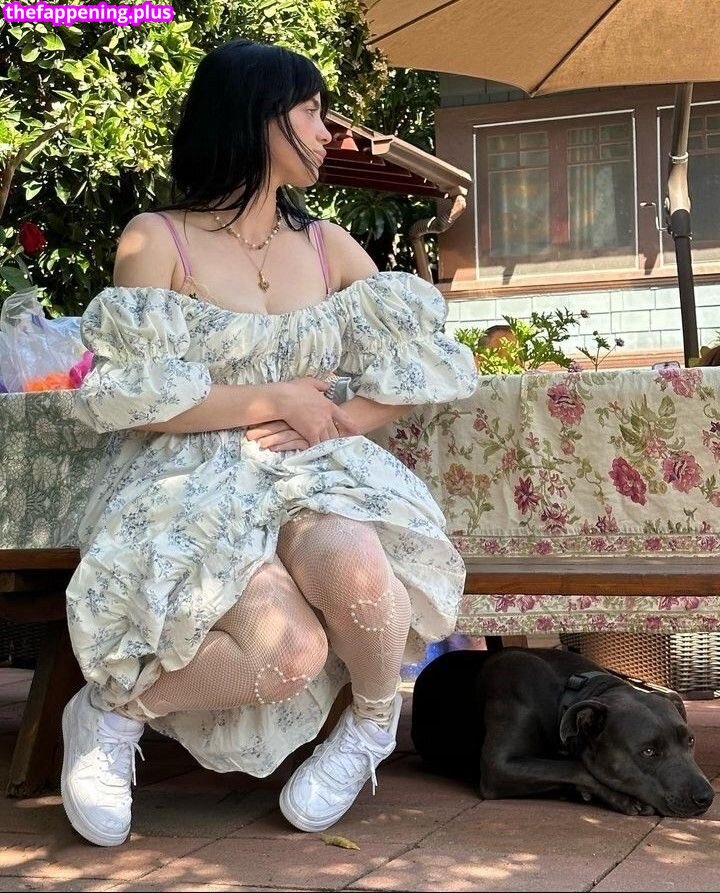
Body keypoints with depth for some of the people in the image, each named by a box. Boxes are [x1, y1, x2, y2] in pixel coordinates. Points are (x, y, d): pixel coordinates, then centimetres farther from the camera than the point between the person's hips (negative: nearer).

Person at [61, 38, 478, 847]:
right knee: (290, 651, -32)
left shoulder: (330, 247, 13)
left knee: (356, 570, -34)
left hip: (313, 472, 4)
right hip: (192, 484, -3)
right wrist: (278, 400, -11)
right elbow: (134, 400, -9)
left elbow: (416, 372, 9)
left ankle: (373, 720, -2)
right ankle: (113, 708, -4)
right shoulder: (155, 240, -1)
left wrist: (331, 418, -8)